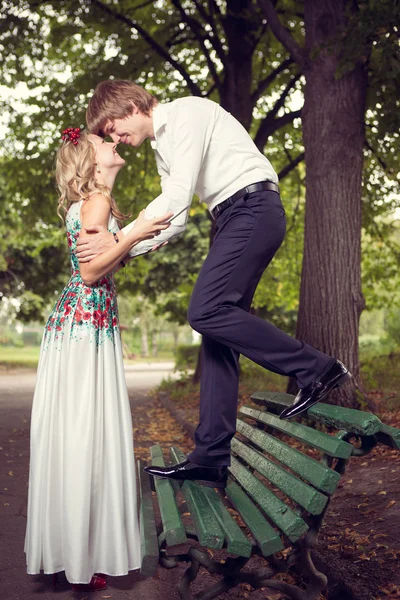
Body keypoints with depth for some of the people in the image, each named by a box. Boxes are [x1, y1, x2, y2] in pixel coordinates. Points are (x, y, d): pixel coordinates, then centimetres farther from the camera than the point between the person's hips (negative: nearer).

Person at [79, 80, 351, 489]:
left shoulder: (186, 113, -6)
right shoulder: (161, 145, 23)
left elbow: (178, 194, -18)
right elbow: (176, 220, 17)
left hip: (254, 208, -10)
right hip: (231, 219, 10)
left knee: (205, 310, -21)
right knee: (217, 326, 1)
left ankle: (315, 368, -12)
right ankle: (211, 458, 1)